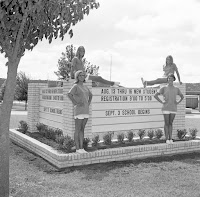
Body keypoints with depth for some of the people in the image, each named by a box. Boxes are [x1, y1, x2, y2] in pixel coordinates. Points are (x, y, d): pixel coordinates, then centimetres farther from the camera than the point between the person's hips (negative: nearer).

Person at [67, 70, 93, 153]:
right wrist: (75, 103, -22)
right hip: (79, 110, -8)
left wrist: (88, 103, 16)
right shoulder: (75, 86, -8)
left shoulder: (85, 86, 16)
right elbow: (69, 94, -26)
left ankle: (81, 148, 15)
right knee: (77, 130, -2)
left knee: (82, 129, 9)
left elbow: (90, 95, 31)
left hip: (86, 110, 8)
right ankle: (77, 148, 4)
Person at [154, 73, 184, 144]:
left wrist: (178, 102, 6)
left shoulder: (176, 89, 9)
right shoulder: (164, 88, 0)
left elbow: (182, 96, 22)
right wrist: (161, 102, -9)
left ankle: (170, 138, 12)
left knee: (170, 123, 7)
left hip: (173, 109, 3)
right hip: (166, 108, -3)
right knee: (166, 123, -1)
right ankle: (167, 139, 6)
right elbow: (155, 95, -1)